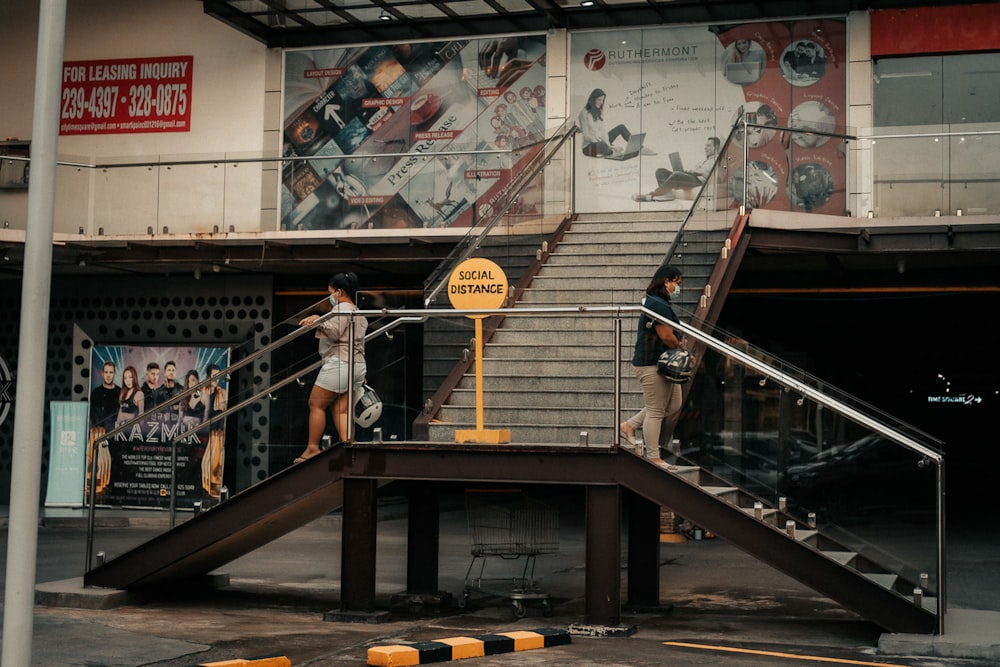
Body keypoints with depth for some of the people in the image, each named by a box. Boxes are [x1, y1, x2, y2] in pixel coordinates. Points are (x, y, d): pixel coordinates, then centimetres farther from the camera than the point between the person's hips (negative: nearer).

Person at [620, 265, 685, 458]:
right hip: (653, 365, -11)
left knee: (673, 406, 17)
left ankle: (629, 425, 24)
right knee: (656, 411, -2)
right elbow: (666, 336, -24)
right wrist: (681, 349, -6)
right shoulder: (659, 305, -19)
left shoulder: (653, 302, 16)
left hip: (663, 364, 11)